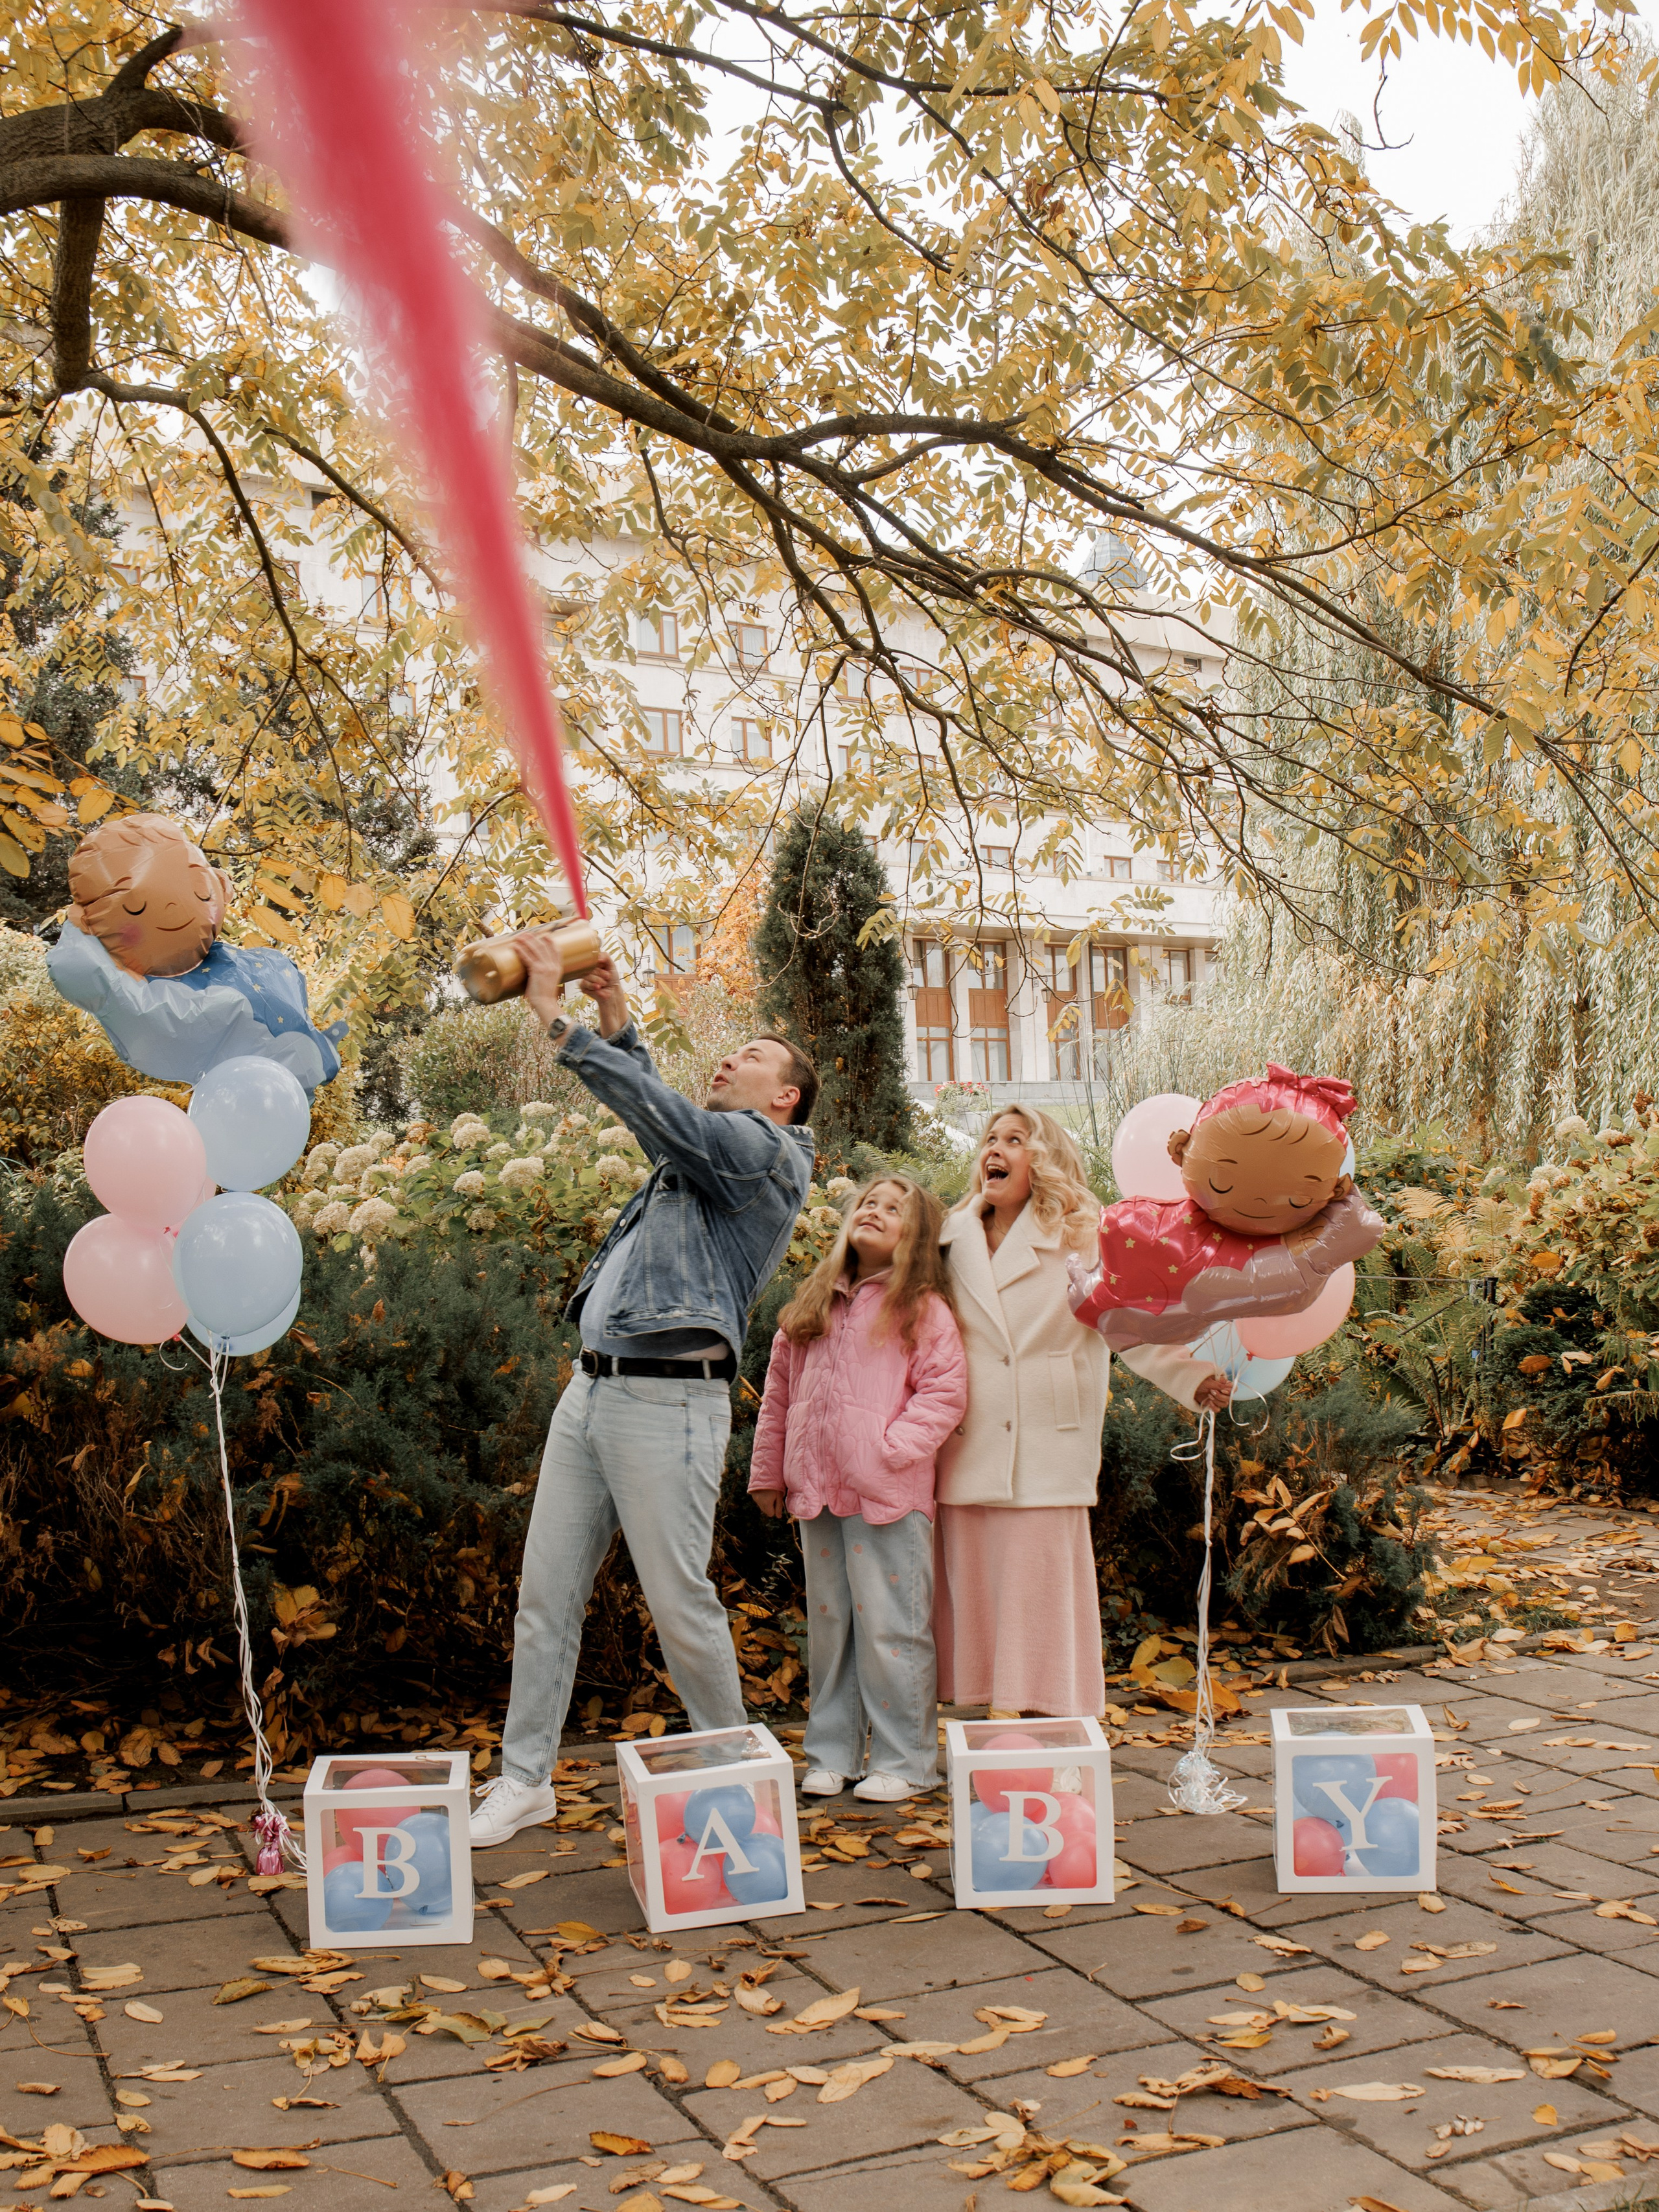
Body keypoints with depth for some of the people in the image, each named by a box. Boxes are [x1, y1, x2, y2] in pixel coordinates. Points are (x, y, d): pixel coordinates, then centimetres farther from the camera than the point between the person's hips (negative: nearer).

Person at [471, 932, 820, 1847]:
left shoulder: (768, 1152, -5)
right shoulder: (701, 1152, 22)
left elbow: (661, 1114, -17)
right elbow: (655, 1110, 39)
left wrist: (556, 1016, -16)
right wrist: (616, 1014, 24)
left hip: (668, 1401, -9)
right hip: (590, 1391, 9)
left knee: (678, 1600, -2)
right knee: (545, 1592, 7)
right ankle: (523, 1776, 15)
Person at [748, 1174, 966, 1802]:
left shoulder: (923, 1309, -2)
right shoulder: (813, 1307, 13)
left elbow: (945, 1391, -8)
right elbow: (779, 1393, 18)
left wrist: (895, 1448, -16)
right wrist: (767, 1472, 16)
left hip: (889, 1496, -5)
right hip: (818, 1492, 5)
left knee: (889, 1629, -3)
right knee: (828, 1625, 13)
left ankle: (903, 1761, 7)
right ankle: (831, 1752, 22)